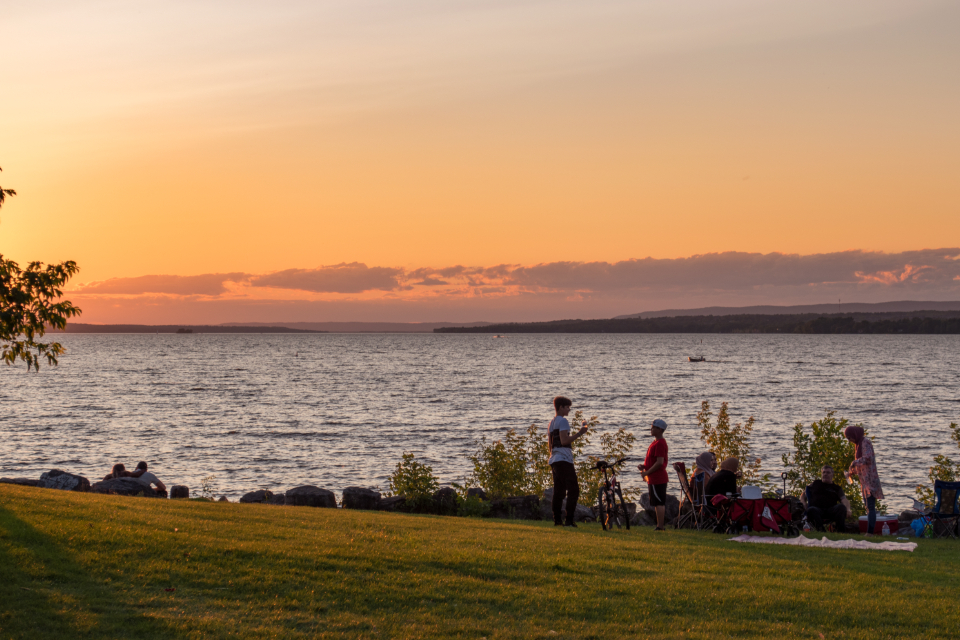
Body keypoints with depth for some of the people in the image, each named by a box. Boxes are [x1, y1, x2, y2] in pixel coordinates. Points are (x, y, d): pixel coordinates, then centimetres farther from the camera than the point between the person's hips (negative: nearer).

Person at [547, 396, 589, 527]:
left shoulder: (551, 423, 21)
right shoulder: (562, 421, -7)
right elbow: (564, 440, -18)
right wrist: (579, 433, -15)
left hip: (554, 460, 10)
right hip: (564, 460, -10)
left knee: (558, 491, 8)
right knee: (573, 490, -10)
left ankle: (557, 520, 4)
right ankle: (569, 520, -18)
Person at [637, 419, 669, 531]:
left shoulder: (660, 444, -16)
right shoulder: (655, 442, 18)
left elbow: (659, 462, -23)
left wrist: (647, 472, -17)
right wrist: (644, 466, 10)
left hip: (657, 479, -11)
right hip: (654, 478, 11)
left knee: (659, 503, -9)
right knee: (659, 503, 12)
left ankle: (660, 526, -9)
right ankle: (660, 526, 16)